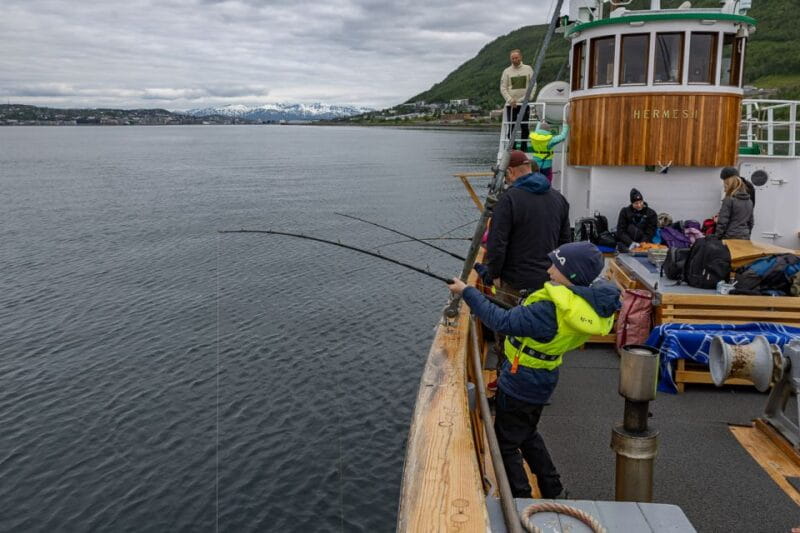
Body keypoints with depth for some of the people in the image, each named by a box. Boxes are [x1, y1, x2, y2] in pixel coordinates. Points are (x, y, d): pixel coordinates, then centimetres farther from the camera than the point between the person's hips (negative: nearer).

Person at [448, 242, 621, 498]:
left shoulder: (550, 311, -33)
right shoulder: (593, 304, -6)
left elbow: (501, 321, -29)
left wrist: (467, 291, -22)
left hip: (519, 385, -9)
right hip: (542, 383, 9)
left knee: (506, 444, 12)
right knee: (528, 435, 30)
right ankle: (552, 490, 39)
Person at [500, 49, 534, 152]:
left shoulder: (528, 69, 7)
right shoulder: (507, 71, 6)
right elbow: (503, 88, 2)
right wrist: (510, 99, -11)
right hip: (511, 104, 0)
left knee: (525, 128, 2)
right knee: (511, 128, 0)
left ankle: (524, 149, 10)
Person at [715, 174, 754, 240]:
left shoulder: (729, 200, -10)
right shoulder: (749, 201, 12)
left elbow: (722, 222, -12)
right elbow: (750, 222, 18)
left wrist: (717, 238, -5)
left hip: (731, 238, -6)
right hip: (745, 238, 7)